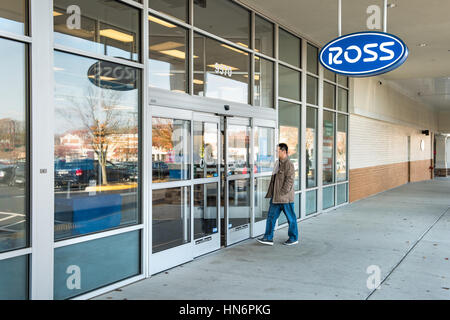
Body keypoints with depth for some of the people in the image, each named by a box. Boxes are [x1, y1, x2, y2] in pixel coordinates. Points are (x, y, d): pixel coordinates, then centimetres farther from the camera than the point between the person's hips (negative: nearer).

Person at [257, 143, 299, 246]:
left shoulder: (289, 165, -15)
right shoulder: (277, 163, 12)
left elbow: (289, 180, -18)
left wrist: (282, 193, -19)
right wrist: (271, 193, 16)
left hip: (286, 197, -9)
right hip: (276, 197, 9)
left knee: (291, 218, 6)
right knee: (271, 216, 7)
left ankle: (293, 238, 20)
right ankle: (268, 238, 12)